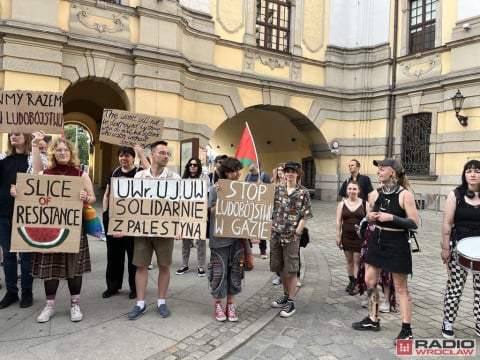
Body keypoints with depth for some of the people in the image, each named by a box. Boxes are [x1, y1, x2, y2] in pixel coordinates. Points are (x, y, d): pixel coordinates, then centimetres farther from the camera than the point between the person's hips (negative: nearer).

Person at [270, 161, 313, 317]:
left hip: (292, 235, -4)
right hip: (276, 233, 4)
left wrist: (297, 233, -9)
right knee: (280, 268, 14)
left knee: (291, 269, 1)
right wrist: (271, 228, 0)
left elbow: (305, 216, -5)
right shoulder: (277, 189, 7)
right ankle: (285, 296, 30)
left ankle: (291, 302, 12)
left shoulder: (303, 192, -2)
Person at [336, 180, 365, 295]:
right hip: (346, 236, 3)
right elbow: (339, 221, 5)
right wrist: (338, 236, 1)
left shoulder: (364, 203, -1)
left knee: (357, 260, -1)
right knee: (349, 260, 11)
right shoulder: (342, 204, 4)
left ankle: (355, 284, 6)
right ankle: (351, 281, 23)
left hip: (360, 236, -2)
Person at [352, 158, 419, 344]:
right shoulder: (376, 194, 4)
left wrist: (391, 218, -25)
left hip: (397, 243, -7)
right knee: (369, 281, 12)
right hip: (377, 240, 7)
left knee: (400, 287, 4)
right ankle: (373, 320, 29)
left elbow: (415, 223, -17)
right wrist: (370, 217, -7)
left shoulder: (405, 195, -14)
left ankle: (407, 330, 18)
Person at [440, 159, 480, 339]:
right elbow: (447, 223, -5)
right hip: (459, 246, -2)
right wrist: (445, 247, -8)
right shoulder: (456, 194, -4)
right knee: (454, 286, 6)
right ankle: (448, 323, 20)